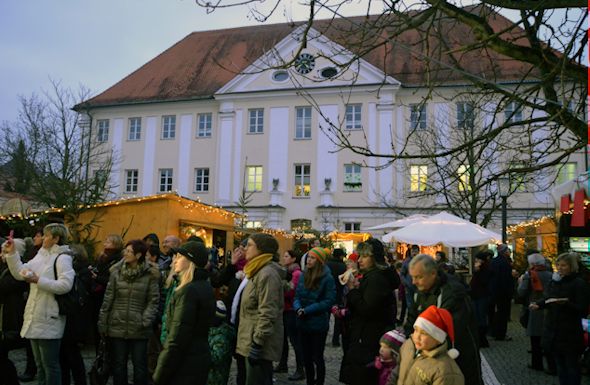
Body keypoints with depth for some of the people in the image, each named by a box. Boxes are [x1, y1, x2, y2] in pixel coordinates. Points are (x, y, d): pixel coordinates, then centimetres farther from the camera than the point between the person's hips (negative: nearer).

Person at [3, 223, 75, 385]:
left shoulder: (63, 258, -11)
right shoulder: (41, 256, 15)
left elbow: (65, 285, -23)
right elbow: (19, 273, 14)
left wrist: (38, 280, -21)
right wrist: (11, 253, 5)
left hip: (49, 319, -9)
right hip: (34, 318, 9)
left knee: (50, 364, 0)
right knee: (40, 364, 18)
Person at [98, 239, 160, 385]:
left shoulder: (150, 274, -4)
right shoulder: (116, 271, 4)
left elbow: (153, 300, -6)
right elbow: (108, 298, 5)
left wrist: (146, 320, -17)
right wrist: (102, 322, 3)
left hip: (139, 329, -2)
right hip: (117, 326, 3)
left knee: (140, 365, 7)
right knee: (118, 365, 13)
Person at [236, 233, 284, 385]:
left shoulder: (267, 274, -19)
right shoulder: (258, 272, 15)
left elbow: (267, 314, -24)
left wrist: (258, 343, -24)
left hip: (259, 343, -10)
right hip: (254, 339, 10)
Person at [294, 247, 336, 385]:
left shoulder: (327, 278, -13)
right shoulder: (303, 275, 4)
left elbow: (329, 301, -16)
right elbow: (297, 296, 7)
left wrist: (307, 310, -20)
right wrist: (298, 308, -15)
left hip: (318, 324, -6)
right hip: (303, 322, 6)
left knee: (317, 357, 6)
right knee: (306, 357, 16)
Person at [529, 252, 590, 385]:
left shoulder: (579, 283, -11)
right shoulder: (555, 281, 7)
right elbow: (549, 299, 16)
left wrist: (566, 303, -30)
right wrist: (538, 304, -2)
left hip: (570, 333, -6)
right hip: (554, 329, 6)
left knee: (571, 365, 5)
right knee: (559, 363, 15)